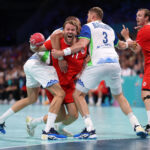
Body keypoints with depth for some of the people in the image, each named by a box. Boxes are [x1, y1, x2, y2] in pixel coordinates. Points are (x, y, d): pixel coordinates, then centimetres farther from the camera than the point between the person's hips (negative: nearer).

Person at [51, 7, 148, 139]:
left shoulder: (88, 27, 10)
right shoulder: (109, 29, 28)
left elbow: (82, 44, -8)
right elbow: (120, 45, 45)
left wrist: (62, 53, -8)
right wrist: (128, 44, 67)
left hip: (98, 64, -6)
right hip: (115, 63, 6)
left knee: (78, 94, 4)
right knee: (119, 96, 25)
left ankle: (90, 129, -10)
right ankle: (136, 125, 14)